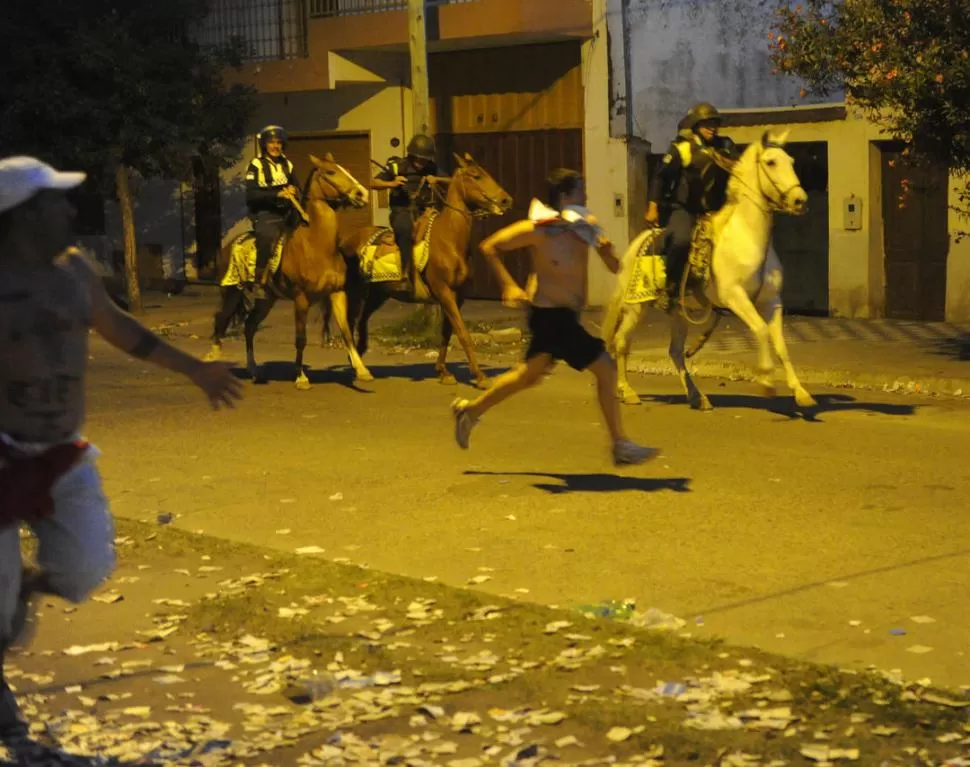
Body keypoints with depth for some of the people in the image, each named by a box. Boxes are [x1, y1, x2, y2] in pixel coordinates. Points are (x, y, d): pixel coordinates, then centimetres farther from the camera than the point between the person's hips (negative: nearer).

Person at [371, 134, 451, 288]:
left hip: (423, 211, 5)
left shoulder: (432, 168, 6)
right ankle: (406, 274, -30)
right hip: (402, 211, -5)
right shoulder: (396, 166, -3)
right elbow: (374, 183, -2)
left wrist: (437, 179, -12)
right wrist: (392, 184, -21)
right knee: (405, 229, -34)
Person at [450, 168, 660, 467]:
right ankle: (620, 446, 0)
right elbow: (489, 247, -9)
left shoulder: (584, 226, -1)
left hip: (566, 315, 8)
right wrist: (508, 286, -16)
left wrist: (607, 249, -22)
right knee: (605, 369, -9)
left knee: (529, 375, 22)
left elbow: (615, 268, 0)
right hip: (550, 315, -8)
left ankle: (470, 411, 38)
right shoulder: (539, 229, -17)